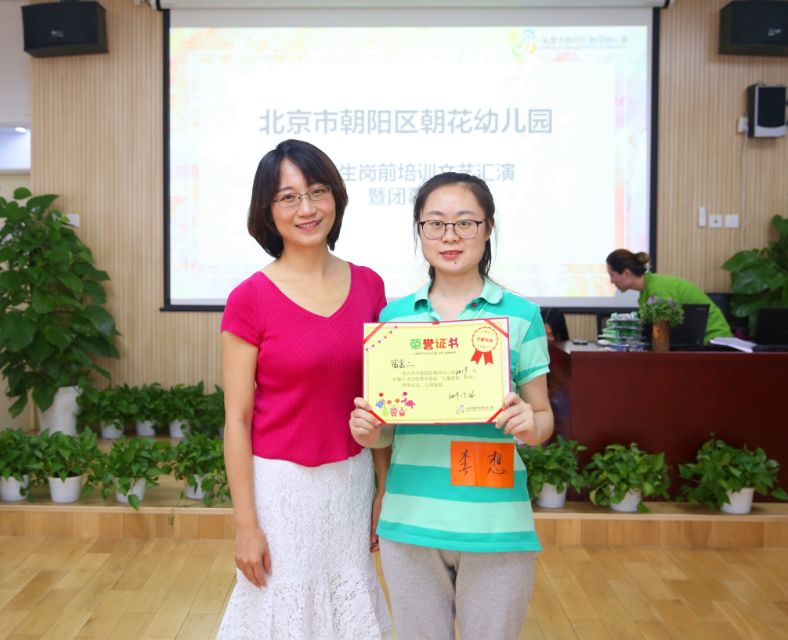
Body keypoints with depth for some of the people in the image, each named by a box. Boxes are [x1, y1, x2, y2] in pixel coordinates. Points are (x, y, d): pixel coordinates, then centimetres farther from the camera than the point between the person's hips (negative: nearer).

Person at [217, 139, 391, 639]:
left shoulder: (368, 285, -1)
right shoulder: (250, 299, -12)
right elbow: (237, 419, -10)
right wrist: (246, 524, -10)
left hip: (353, 480, 4)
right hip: (282, 484, -4)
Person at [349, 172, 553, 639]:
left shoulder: (520, 315, -2)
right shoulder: (394, 316, 4)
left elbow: (542, 416, 3)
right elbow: (385, 427, 10)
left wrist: (531, 426, -19)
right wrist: (367, 431, -11)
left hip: (495, 524, -2)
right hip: (410, 519, 2)